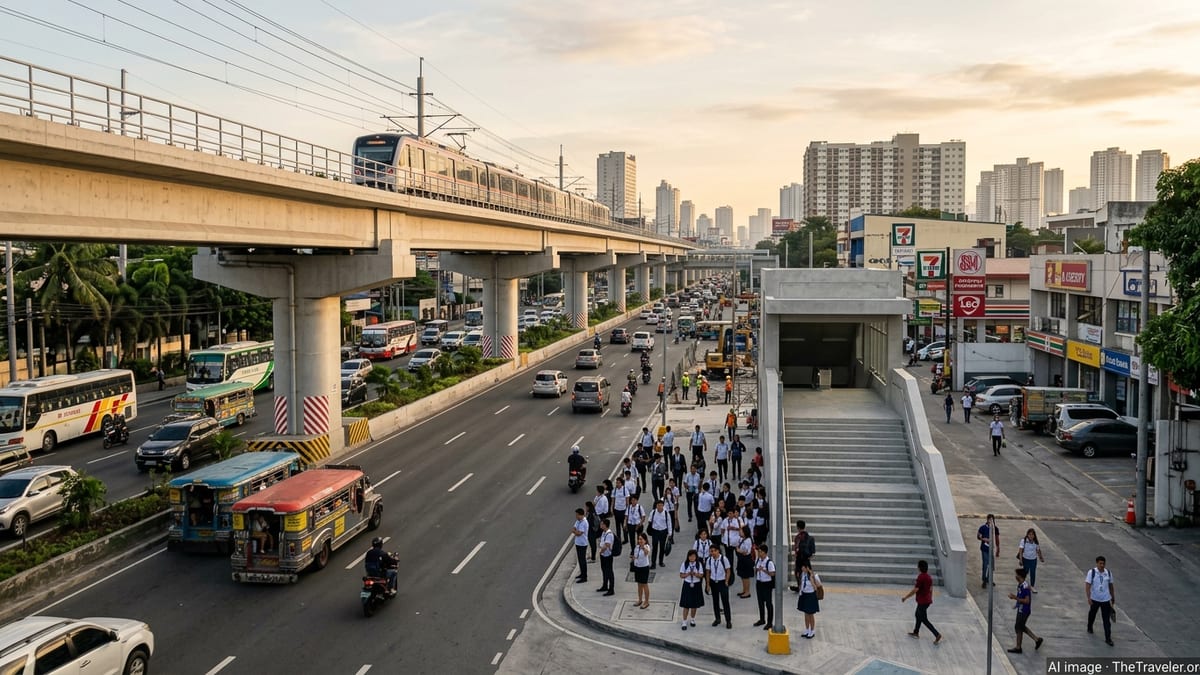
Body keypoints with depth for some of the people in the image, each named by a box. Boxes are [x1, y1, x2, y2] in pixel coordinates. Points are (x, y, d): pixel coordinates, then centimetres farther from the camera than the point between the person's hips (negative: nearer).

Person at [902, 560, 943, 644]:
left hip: (922, 601, -9)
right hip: (927, 600, 9)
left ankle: (937, 634, -6)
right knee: (918, 615, 23)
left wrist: (905, 597, -15)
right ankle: (916, 632, 34)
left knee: (924, 620, -1)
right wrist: (930, 598, 27)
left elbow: (914, 590, -24)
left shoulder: (920, 577, -23)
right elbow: (931, 589, 14)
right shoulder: (929, 577, 4)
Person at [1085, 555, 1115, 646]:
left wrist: (1113, 597, 16)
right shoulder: (1091, 572, -12)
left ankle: (1108, 638, 1)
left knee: (1107, 620, -3)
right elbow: (1088, 585, -15)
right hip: (1094, 599, -1)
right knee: (1092, 614, 20)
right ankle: (1089, 627, 47)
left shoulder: (1108, 573, -2)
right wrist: (1089, 598, -22)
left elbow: (1111, 586, 11)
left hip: (1106, 599, 1)